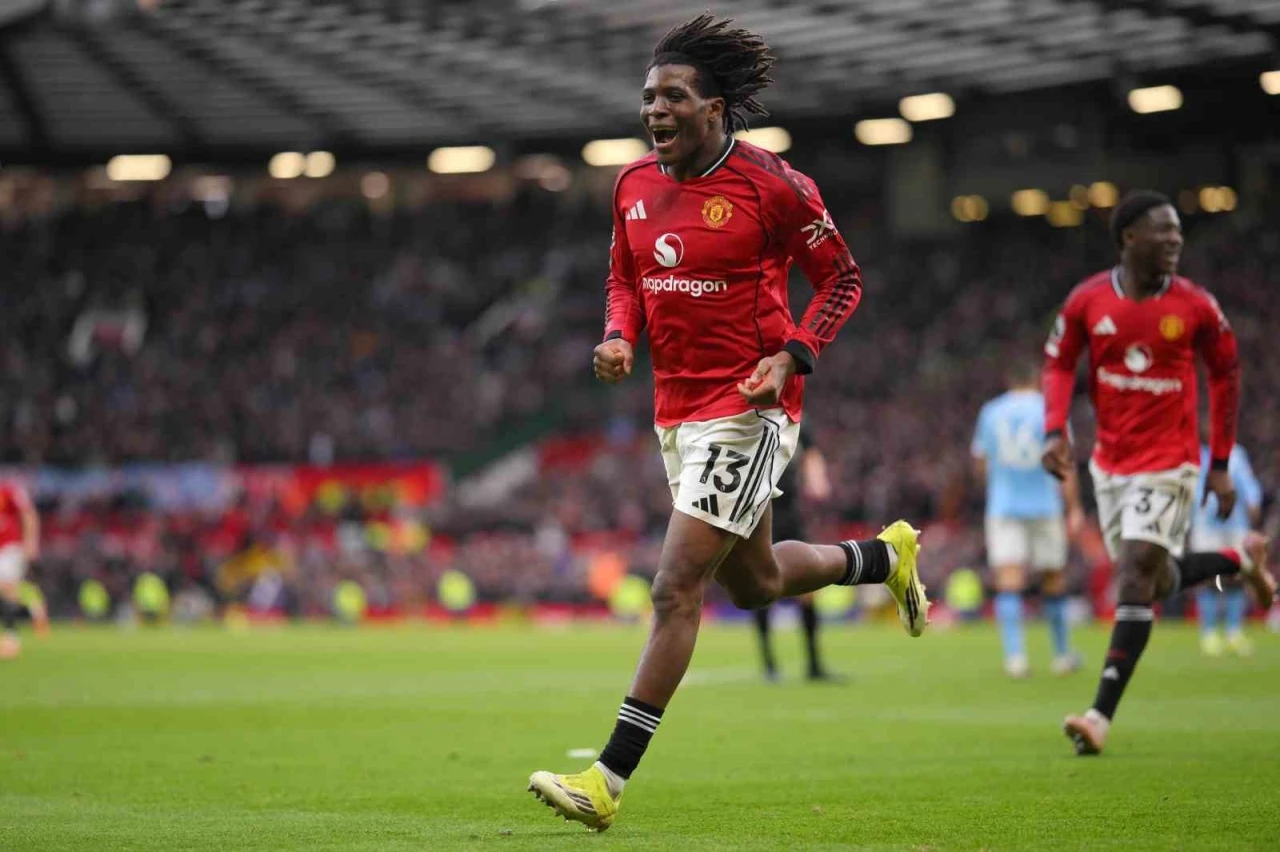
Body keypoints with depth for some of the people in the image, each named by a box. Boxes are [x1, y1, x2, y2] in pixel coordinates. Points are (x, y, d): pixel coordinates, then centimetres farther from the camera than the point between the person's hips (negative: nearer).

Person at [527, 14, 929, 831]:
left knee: (676, 589, -12)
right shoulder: (634, 184, 4)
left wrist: (793, 357, -17)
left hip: (747, 411, -8)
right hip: (677, 414, 8)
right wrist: (620, 336, -2)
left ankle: (610, 779, -11)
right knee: (754, 581, 21)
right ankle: (886, 555, 48)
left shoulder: (772, 184, -14)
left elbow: (843, 278, -4)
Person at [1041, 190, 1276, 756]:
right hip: (1110, 462, 4)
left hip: (1168, 463, -4)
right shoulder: (1088, 300, -5)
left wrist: (1220, 464, 3)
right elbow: (1059, 363, 8)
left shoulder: (1195, 307, -9)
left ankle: (1102, 715, -15)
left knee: (1137, 574, -15)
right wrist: (1055, 430, -9)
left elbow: (1225, 374, 4)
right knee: (1156, 582, 11)